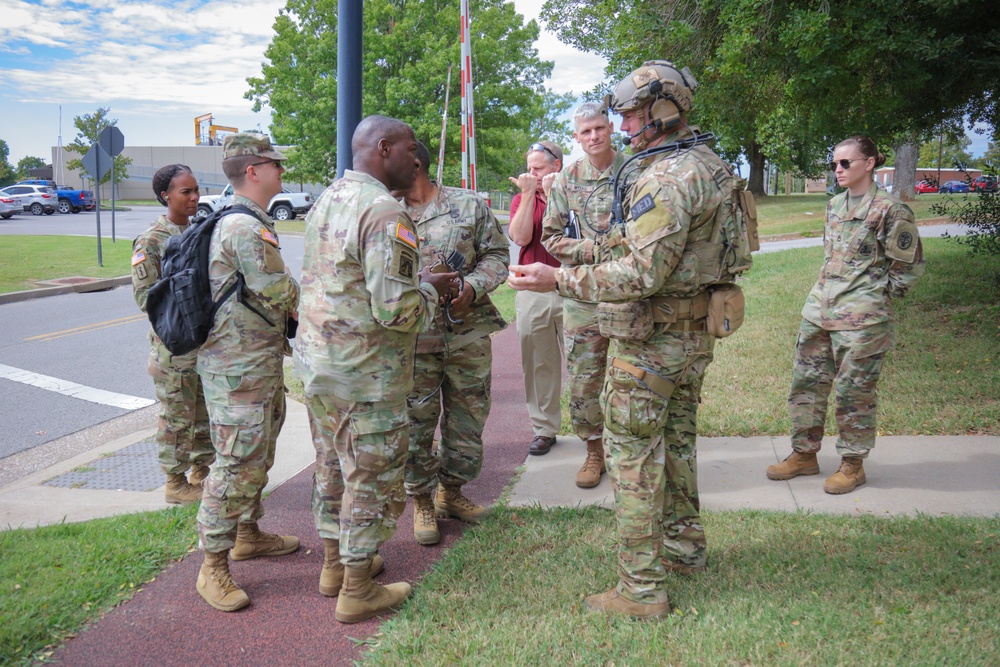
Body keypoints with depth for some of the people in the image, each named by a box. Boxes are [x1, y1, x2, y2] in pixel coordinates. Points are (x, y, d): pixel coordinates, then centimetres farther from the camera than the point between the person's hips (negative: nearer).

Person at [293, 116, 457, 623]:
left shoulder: (326, 199, 9)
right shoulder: (386, 213, -21)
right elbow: (397, 311, -26)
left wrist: (412, 279, 16)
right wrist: (431, 288, -6)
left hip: (314, 362, 9)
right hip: (364, 375, -9)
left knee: (333, 466, 21)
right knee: (371, 478, 6)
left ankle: (335, 564, 37)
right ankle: (357, 592, 19)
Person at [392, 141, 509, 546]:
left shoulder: (469, 205, 4)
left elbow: (497, 254, 4)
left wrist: (472, 288, -14)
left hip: (468, 332, 1)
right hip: (413, 337, 0)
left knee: (468, 417, 11)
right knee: (415, 422, 4)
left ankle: (451, 491, 32)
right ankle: (421, 503, 22)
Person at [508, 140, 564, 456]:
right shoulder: (521, 199, 13)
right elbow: (521, 237, -4)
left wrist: (550, 193, -10)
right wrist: (529, 194, -6)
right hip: (532, 291, 3)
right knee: (538, 364, 6)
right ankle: (544, 429, 16)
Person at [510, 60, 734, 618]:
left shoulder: (666, 178, -22)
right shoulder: (709, 165, 11)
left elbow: (644, 274, -28)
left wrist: (559, 279, -28)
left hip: (651, 341, -10)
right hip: (695, 333, 10)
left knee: (634, 456, -2)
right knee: (677, 439, 21)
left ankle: (642, 589, 5)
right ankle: (685, 546, 37)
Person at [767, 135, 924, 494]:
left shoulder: (888, 209, -10)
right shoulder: (834, 205, 12)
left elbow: (910, 265, -5)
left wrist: (877, 296, -3)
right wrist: (828, 290, 15)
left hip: (860, 318, -7)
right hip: (819, 307, 7)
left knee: (854, 391, 1)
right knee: (806, 381, 10)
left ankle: (853, 464, 16)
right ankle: (804, 454, 24)